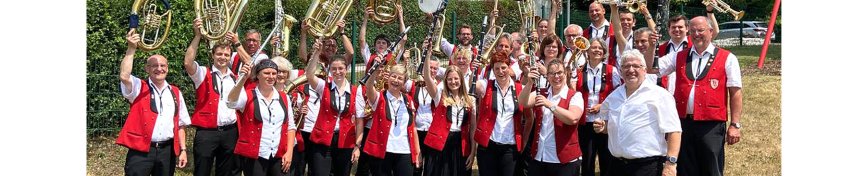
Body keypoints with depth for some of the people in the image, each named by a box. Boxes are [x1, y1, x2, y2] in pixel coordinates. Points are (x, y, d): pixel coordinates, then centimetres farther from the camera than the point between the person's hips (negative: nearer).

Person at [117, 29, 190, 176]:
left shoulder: (175, 92, 12)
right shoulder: (139, 88, 3)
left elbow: (180, 124, 13)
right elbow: (124, 76, -20)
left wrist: (183, 149, 6)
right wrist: (131, 49, -18)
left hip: (167, 151, 4)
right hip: (141, 150, -3)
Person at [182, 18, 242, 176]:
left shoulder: (236, 78, 16)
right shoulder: (203, 74, 1)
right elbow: (188, 63, -15)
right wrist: (198, 35, -20)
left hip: (230, 132, 4)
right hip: (206, 132, -4)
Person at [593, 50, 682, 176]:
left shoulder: (659, 94, -7)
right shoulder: (613, 96, 12)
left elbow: (673, 131, -12)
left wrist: (670, 163, -18)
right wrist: (602, 127, 3)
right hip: (617, 165, 6)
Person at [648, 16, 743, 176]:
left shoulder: (727, 59, 1)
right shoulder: (679, 57, 12)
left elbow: (735, 92, -2)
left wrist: (735, 125, -7)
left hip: (711, 125, -3)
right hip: (683, 122, 4)